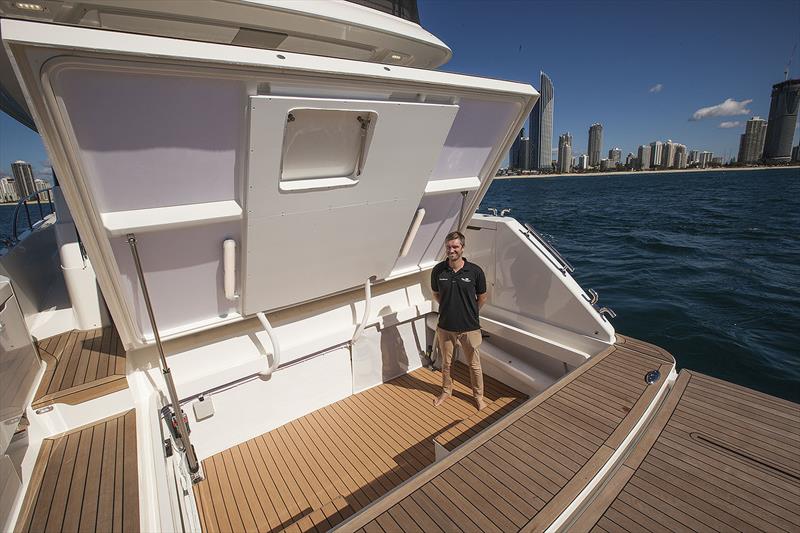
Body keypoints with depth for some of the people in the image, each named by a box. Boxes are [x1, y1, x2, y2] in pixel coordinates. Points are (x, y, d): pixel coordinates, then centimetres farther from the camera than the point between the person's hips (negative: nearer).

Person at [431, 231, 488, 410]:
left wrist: (470, 313, 9)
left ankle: (478, 395, 38)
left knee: (474, 364, 15)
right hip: (445, 327, 2)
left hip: (469, 328, -2)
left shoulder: (475, 271, -14)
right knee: (446, 363, 20)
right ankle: (446, 390, 44)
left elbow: (482, 297, 1)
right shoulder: (438, 270, -9)